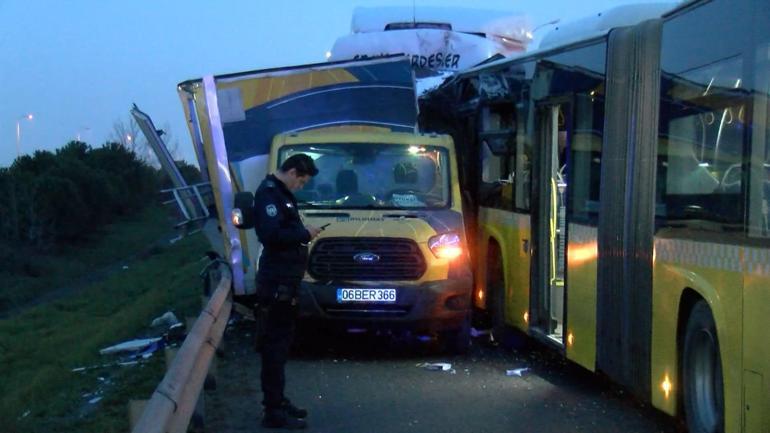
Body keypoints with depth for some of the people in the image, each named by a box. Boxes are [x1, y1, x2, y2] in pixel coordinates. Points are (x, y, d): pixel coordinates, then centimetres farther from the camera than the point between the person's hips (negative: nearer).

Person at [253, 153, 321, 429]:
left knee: (281, 342, 16)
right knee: (276, 344, -8)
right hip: (277, 282, -11)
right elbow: (271, 234, -26)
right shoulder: (269, 194, -15)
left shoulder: (280, 193, 17)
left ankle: (278, 401, 26)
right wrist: (304, 234, -16)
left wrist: (302, 233, 4)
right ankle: (273, 411, -6)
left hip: (285, 281, 11)